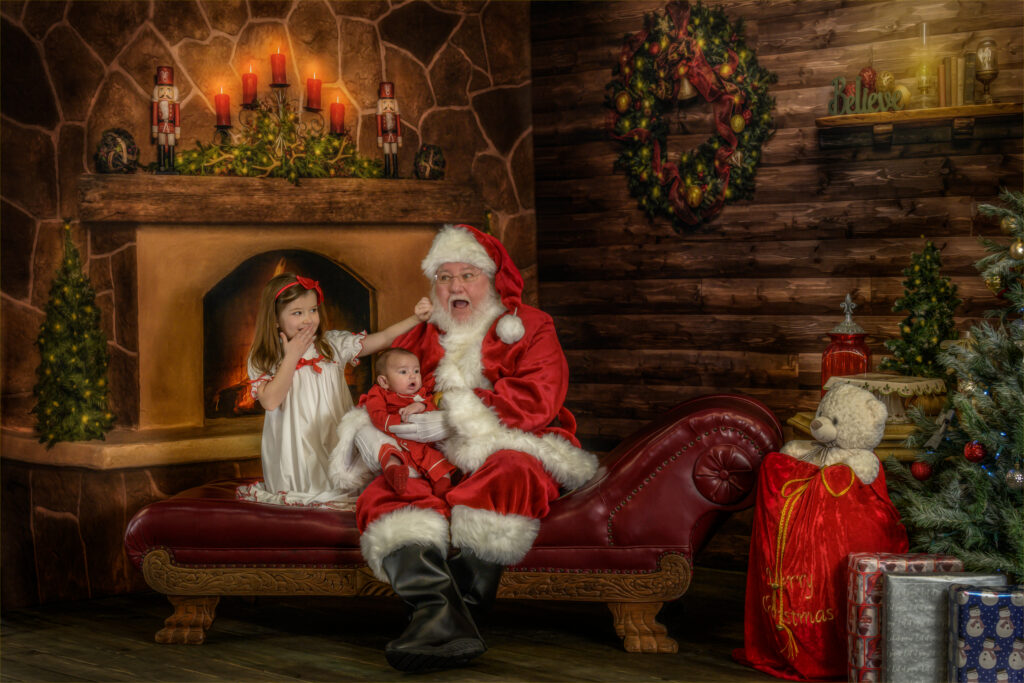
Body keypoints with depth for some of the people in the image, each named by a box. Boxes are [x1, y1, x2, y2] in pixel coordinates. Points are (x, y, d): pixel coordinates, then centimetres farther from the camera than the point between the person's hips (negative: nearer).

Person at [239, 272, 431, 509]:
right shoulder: (262, 360, 0)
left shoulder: (333, 345, 4)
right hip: (298, 451, -2)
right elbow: (270, 401, -15)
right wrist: (292, 356, -11)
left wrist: (416, 319, -17)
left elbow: (382, 339, -3)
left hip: (336, 442, 2)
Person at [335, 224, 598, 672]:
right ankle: (443, 615, -53)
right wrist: (363, 427, -5)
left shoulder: (528, 327, 11)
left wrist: (454, 419, -13)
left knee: (509, 475, -41)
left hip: (511, 453, -3)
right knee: (380, 496, -30)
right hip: (436, 465, 3)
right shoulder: (417, 339, 24)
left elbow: (536, 399, -6)